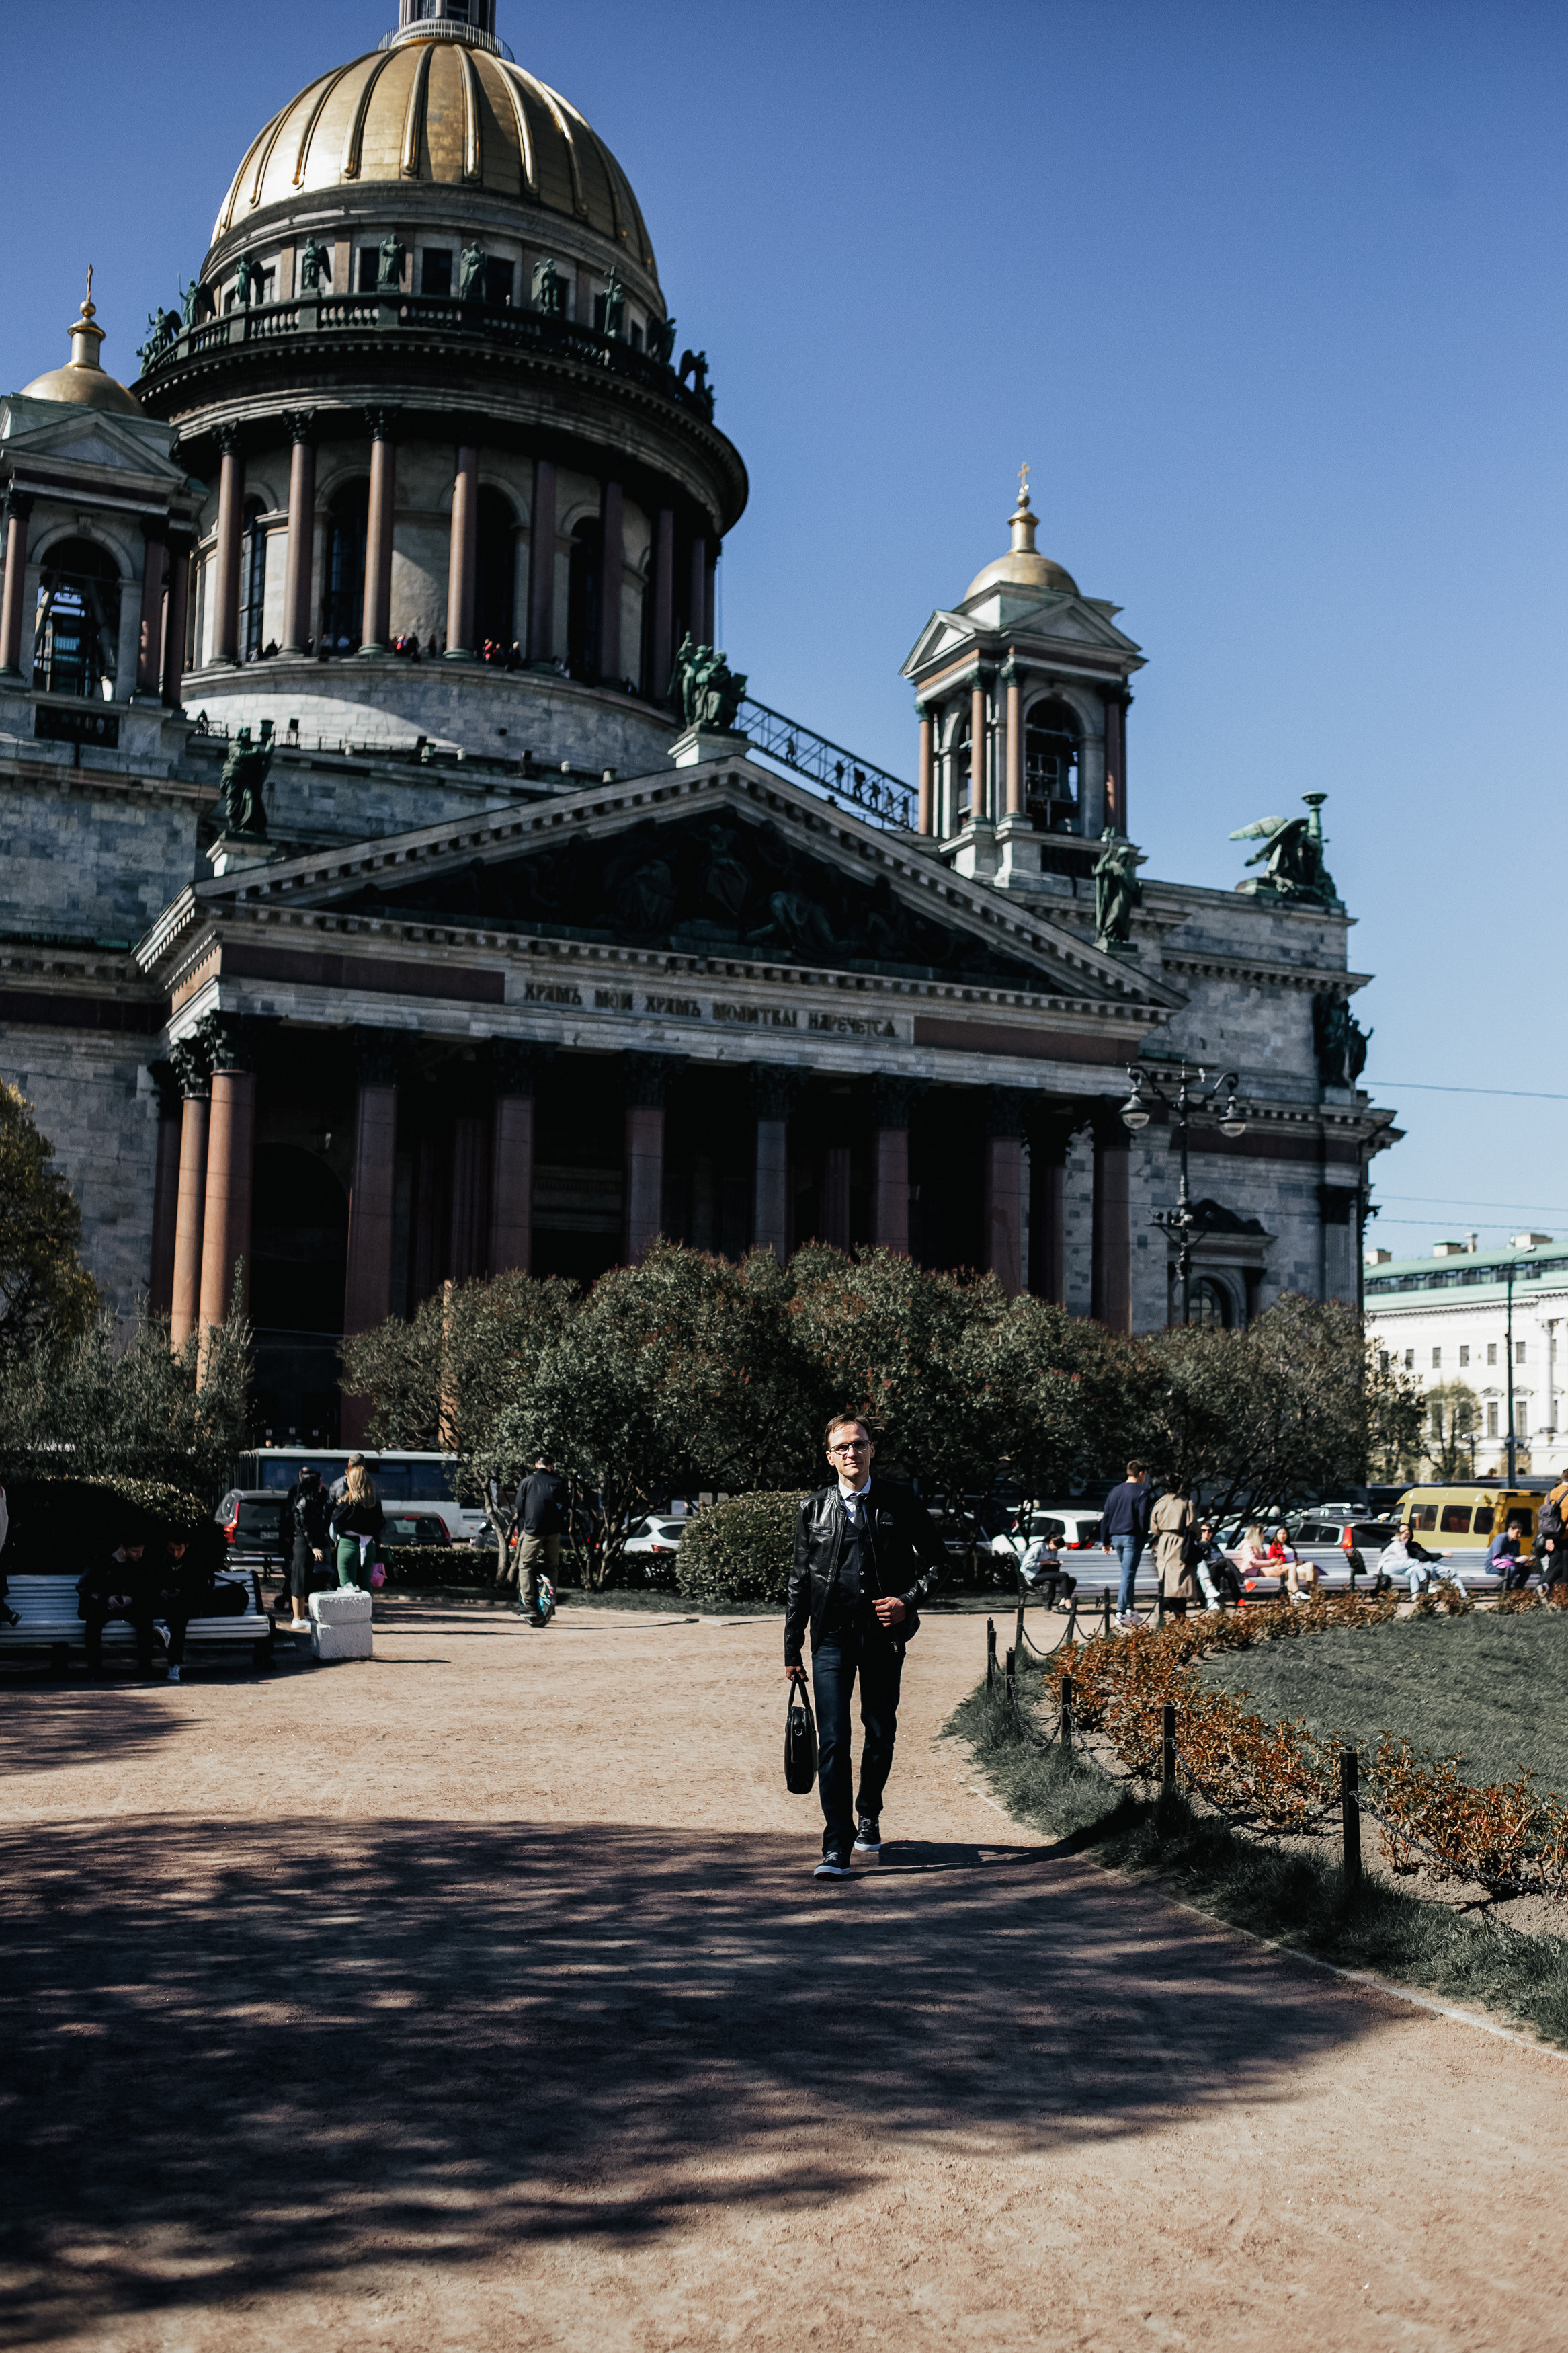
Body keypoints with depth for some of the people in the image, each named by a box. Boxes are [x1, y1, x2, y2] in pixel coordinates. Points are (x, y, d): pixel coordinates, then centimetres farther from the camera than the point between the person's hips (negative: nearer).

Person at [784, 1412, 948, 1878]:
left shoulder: (899, 1502, 1)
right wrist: (792, 1650, 6)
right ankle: (836, 1846, -3)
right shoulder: (815, 1508, 3)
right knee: (833, 1741, -7)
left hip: (883, 1636, 1)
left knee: (881, 1735, 12)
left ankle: (868, 1819, 36)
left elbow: (935, 1559, 9)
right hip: (832, 1637, -1)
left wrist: (908, 1601, -7)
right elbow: (799, 1582, 7)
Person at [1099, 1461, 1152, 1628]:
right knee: (1128, 1575, -7)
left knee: (1127, 1574, 19)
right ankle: (1121, 1614, -12)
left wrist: (1106, 1541, 17)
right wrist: (1145, 1538, -4)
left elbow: (1105, 1517, 13)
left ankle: (1129, 1609, 20)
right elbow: (1143, 1517, -13)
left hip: (1116, 1538, 6)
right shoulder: (1142, 1492, -6)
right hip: (1132, 1538, -6)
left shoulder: (1115, 1492, 13)